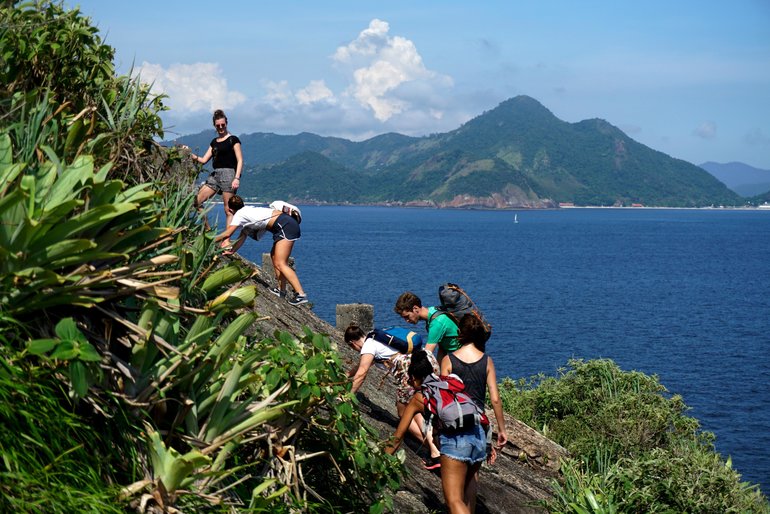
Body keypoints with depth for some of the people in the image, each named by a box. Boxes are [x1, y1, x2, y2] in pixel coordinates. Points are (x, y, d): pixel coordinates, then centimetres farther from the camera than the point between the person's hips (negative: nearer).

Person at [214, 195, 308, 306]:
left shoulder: (239, 214, 0)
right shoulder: (247, 212, 27)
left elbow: (227, 234, -3)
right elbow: (242, 238, 29)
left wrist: (213, 240, 12)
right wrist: (231, 250, 31)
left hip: (286, 226, -10)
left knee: (279, 264, -13)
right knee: (274, 256, 21)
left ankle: (301, 295, -20)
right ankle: (282, 290, 22)